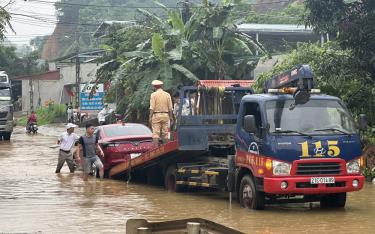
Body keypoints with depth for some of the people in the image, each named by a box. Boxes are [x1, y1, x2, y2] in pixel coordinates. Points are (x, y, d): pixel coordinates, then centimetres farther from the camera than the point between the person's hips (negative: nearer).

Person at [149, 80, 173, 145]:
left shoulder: (153, 94, -4)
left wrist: (150, 117, -5)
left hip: (156, 115, -3)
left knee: (155, 133, -5)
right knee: (165, 133, 8)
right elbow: (170, 108, 5)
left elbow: (152, 107, -8)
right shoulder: (167, 94, 6)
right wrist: (171, 117, 12)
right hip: (165, 115, 3)